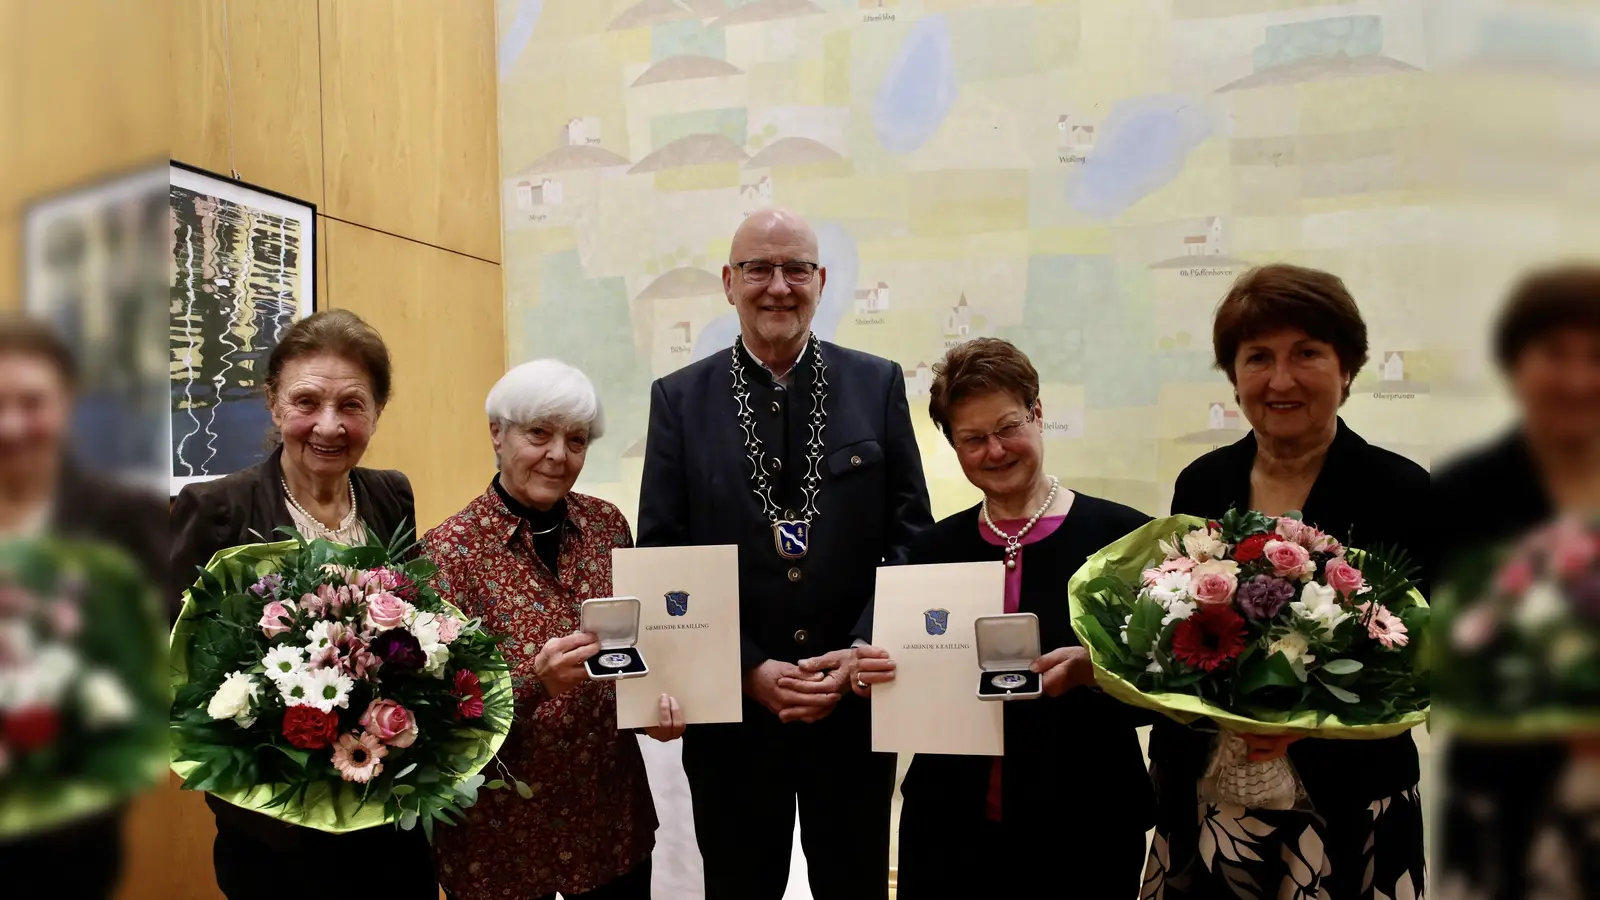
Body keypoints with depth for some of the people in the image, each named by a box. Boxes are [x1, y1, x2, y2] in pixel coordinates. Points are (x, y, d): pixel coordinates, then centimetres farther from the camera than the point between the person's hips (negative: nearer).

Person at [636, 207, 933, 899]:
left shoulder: (878, 384, 2)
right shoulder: (679, 398, 0)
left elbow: (911, 532, 1)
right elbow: (662, 557, -3)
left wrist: (866, 652, -11)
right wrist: (750, 669, -11)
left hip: (857, 707, 1)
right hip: (730, 711, 0)